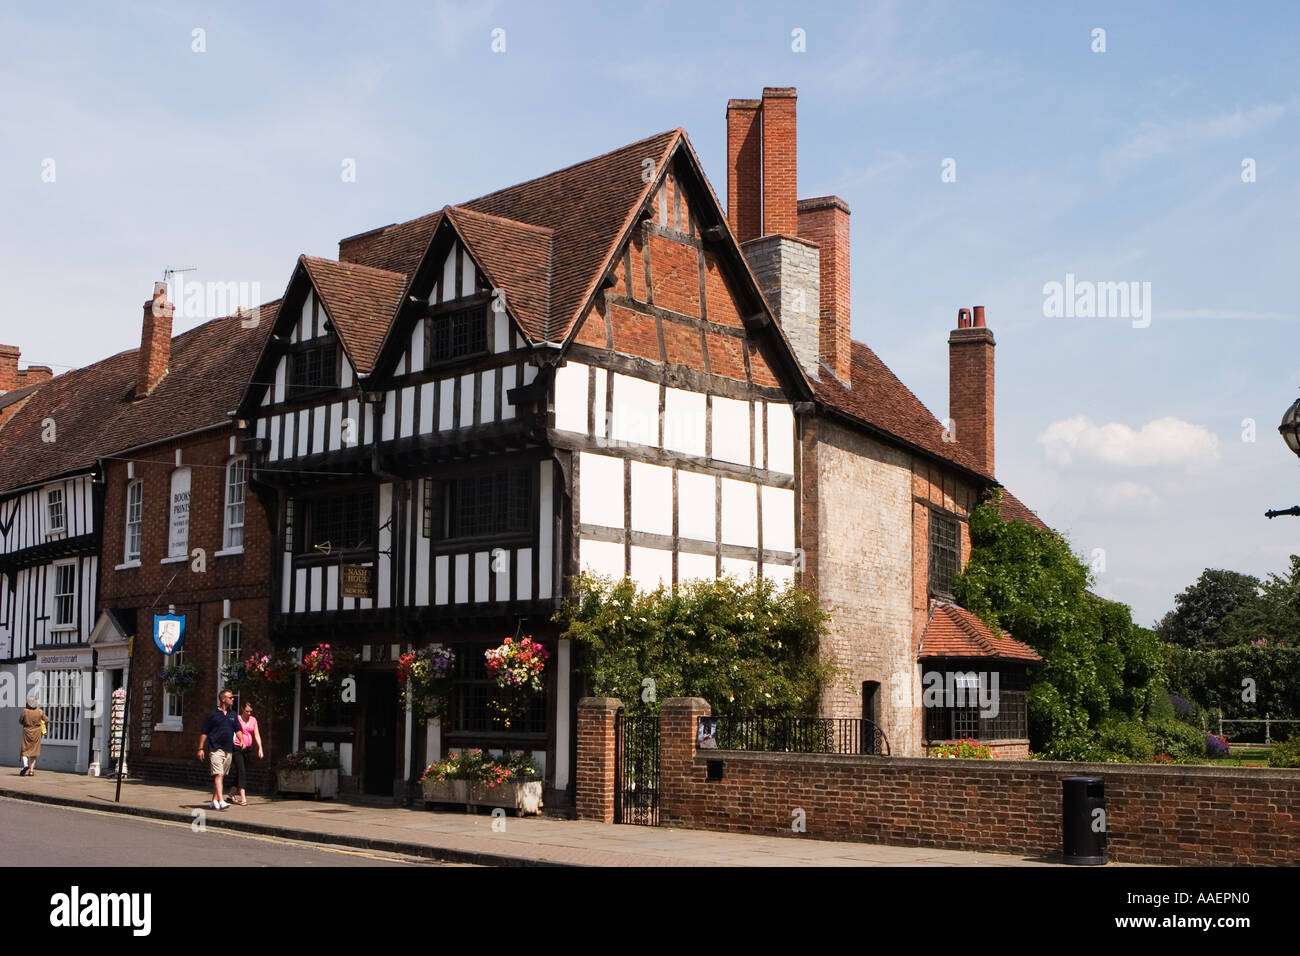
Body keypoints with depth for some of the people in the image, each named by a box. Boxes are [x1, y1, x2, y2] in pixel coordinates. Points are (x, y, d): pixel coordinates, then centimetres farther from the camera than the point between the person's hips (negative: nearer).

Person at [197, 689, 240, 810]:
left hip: (228, 749, 6)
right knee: (218, 775, -15)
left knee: (222, 776, 10)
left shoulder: (233, 715, 14)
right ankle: (221, 801, -24)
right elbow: (204, 733, 1)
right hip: (216, 748, -6)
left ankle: (214, 800, 20)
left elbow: (237, 730, 19)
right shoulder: (212, 715, -1)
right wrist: (201, 748, -3)